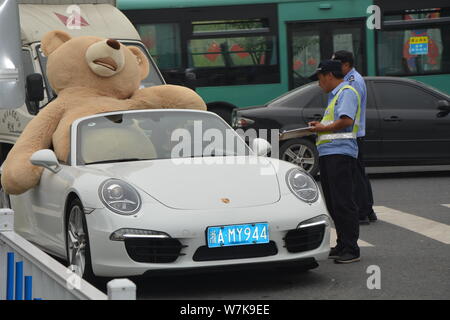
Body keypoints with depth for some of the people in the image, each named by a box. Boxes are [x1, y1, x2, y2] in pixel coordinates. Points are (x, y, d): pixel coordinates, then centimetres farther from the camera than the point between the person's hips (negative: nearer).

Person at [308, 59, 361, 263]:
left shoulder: (347, 92, -7)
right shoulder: (334, 95, 25)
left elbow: (346, 120, -20)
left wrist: (324, 128, -10)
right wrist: (320, 126, 13)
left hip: (341, 153, -10)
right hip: (328, 154, 10)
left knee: (343, 203, -11)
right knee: (333, 203, 11)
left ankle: (351, 249, -10)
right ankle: (342, 245, 18)